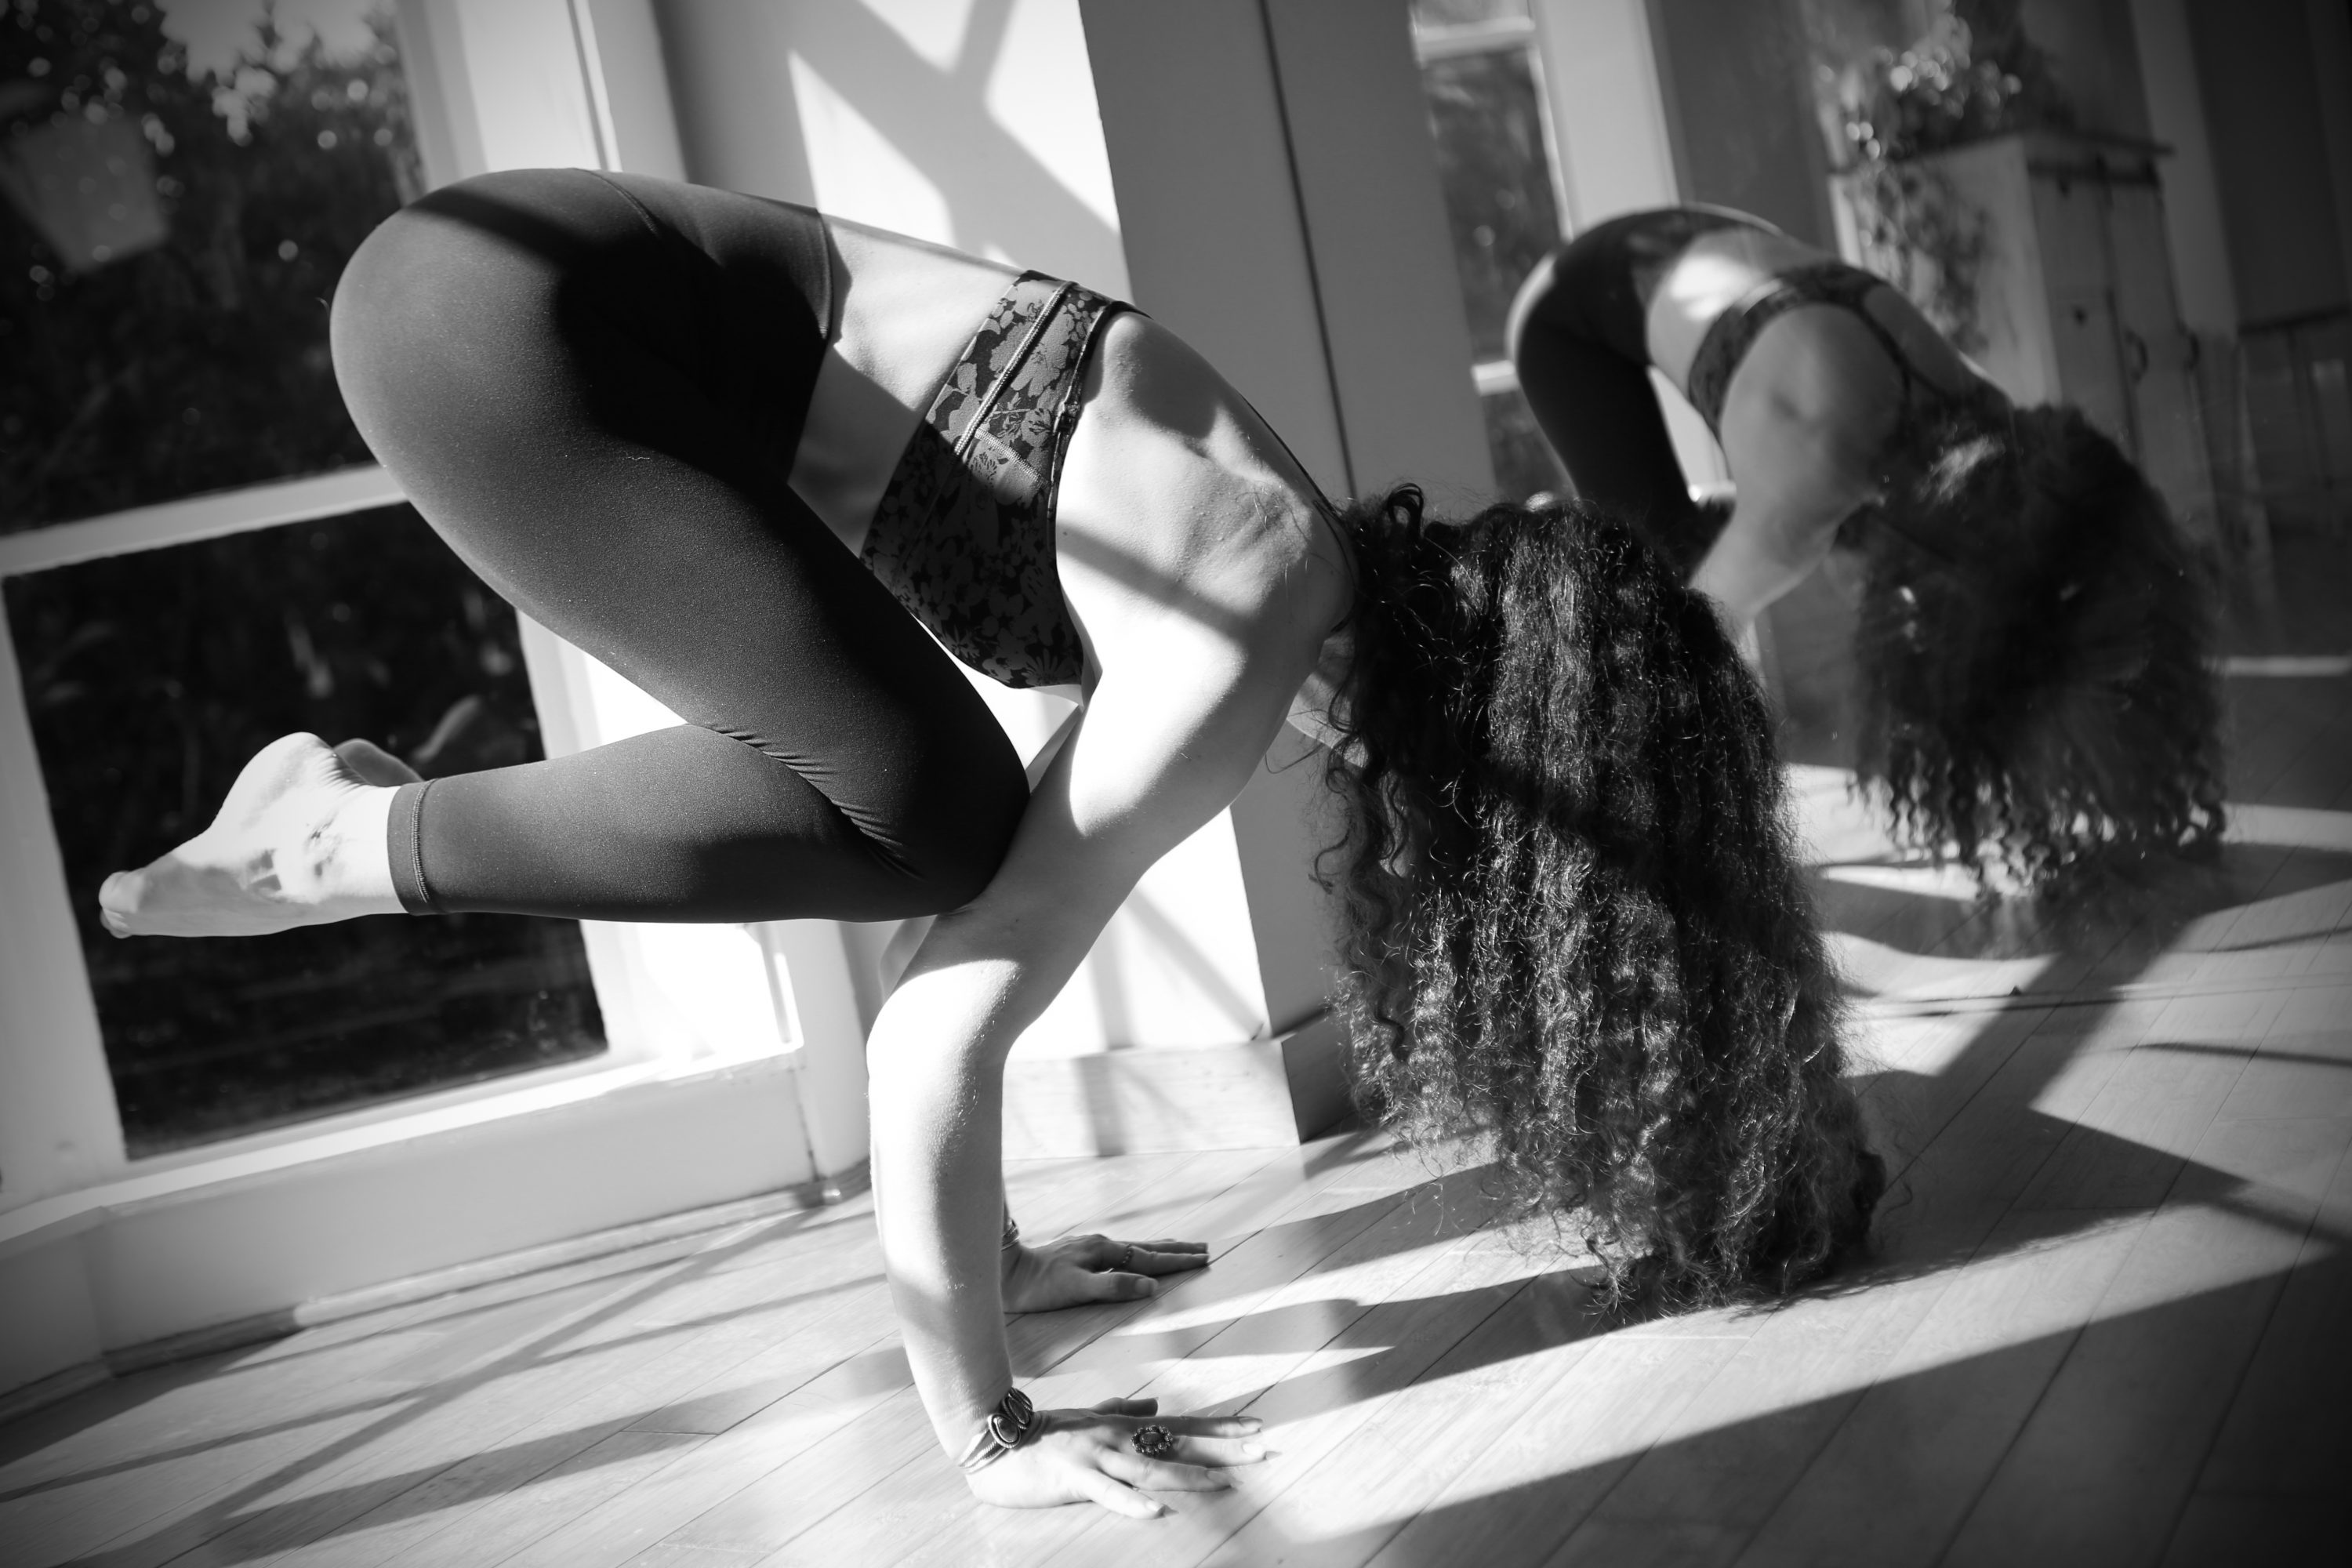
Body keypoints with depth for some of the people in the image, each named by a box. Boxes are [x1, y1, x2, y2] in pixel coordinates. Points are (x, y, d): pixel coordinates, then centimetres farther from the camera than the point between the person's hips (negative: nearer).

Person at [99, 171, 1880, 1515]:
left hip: (615, 314, 9)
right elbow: (940, 1027, -21)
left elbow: (1035, 889, 20)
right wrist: (989, 1431, -11)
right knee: (930, 825, -14)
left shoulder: (1296, 567, 9)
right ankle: (348, 840, -2)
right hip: (506, 319, -8)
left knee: (969, 836, 8)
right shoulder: (1253, 644, -18)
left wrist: (980, 1247, 26)